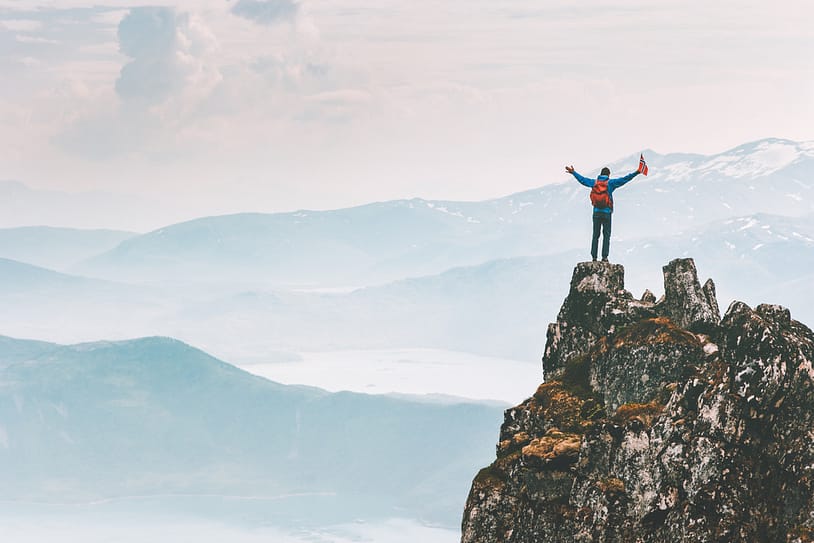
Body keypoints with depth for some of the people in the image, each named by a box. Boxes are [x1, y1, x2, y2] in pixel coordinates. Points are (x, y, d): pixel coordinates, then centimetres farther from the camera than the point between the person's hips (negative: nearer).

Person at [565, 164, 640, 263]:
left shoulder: (594, 182, 7)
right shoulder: (610, 183, -4)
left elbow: (582, 179, 19)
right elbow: (624, 179, -11)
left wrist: (573, 173, 34)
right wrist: (636, 173, -10)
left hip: (596, 212, 3)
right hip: (606, 212, -3)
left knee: (595, 235, 6)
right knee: (606, 235, -2)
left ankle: (594, 257, 1)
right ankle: (604, 257, -10)